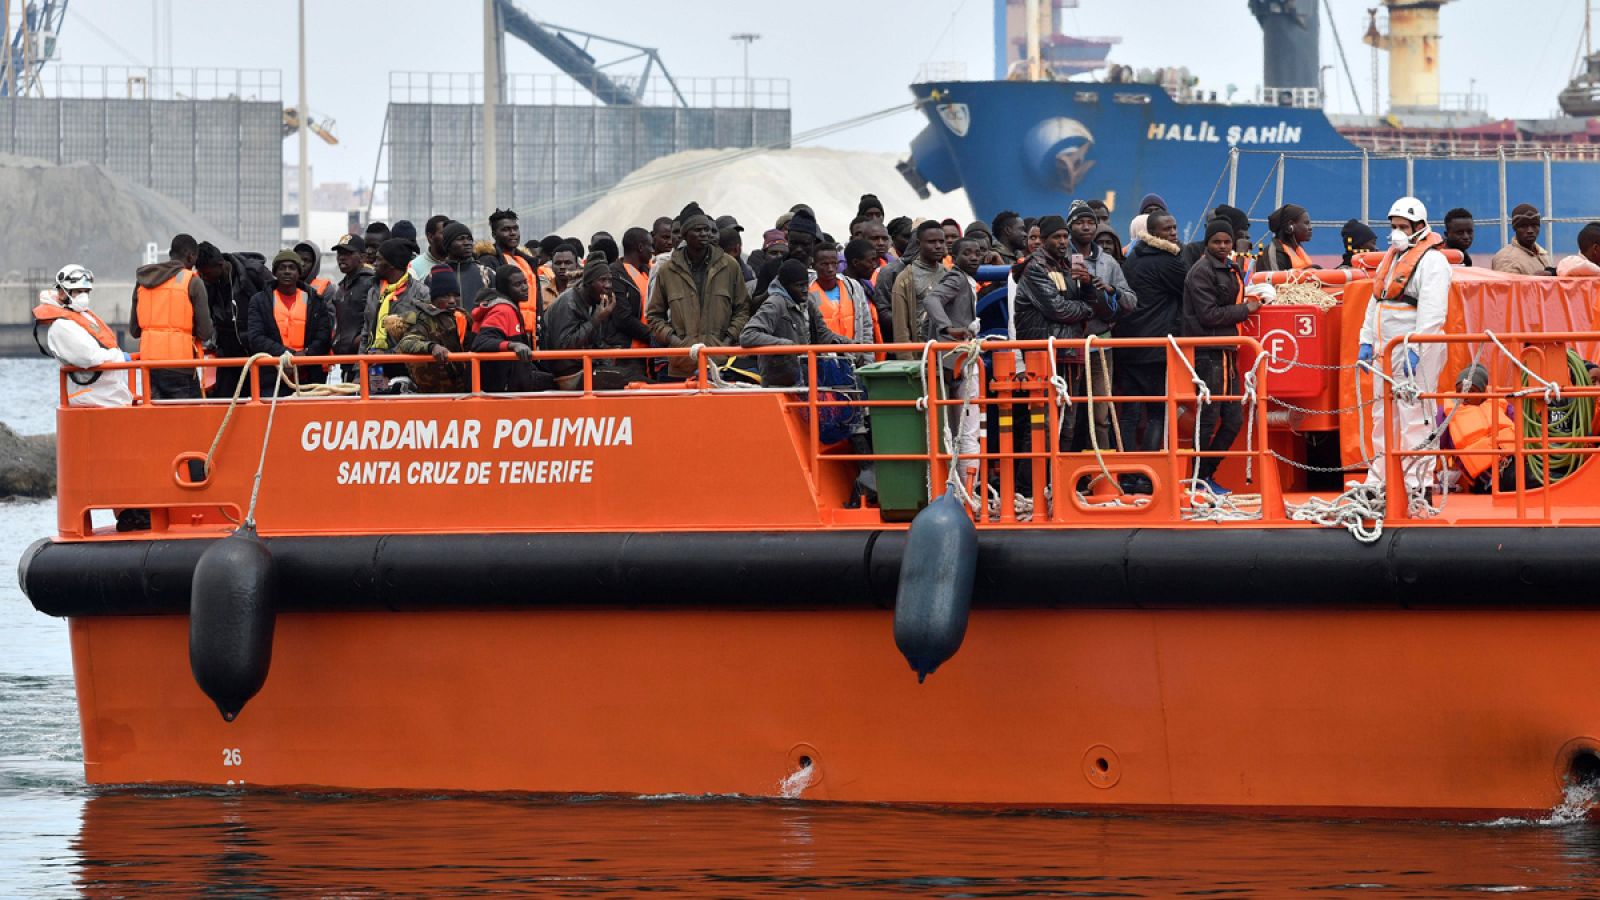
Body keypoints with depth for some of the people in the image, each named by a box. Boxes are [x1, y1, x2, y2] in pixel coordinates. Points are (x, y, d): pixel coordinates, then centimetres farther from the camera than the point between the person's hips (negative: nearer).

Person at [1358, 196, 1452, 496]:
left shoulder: (1432, 261, -8)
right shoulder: (1391, 259, 21)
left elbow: (1431, 313, -17)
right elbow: (1375, 302, 25)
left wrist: (1415, 350, -24)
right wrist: (1367, 342, 15)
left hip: (1417, 351, -9)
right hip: (1387, 351, 9)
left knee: (1415, 419, -11)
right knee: (1383, 417, 11)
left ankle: (1419, 487, -11)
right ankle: (1377, 485, 17)